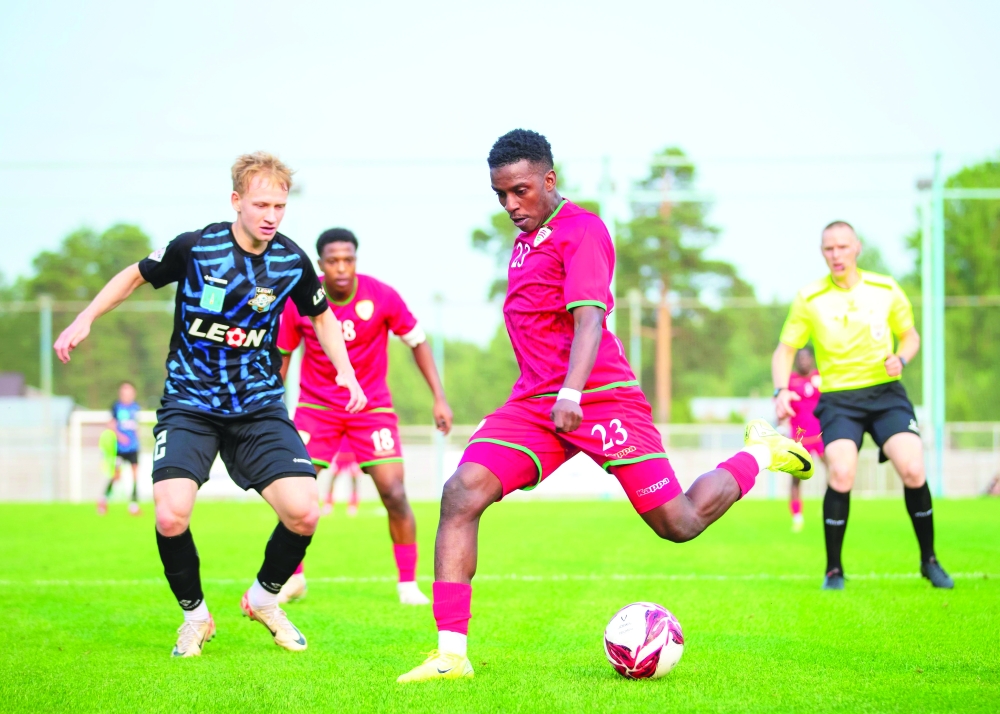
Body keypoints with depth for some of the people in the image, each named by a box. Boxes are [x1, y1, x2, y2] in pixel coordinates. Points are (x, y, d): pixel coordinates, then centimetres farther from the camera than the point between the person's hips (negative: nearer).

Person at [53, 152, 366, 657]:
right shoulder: (194, 247, -12)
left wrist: (345, 372, 4)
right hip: (189, 402, -2)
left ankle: (263, 599, 17)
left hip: (259, 405, 2)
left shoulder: (291, 261, -4)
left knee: (303, 513, -14)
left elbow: (321, 316, 16)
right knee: (171, 516, -22)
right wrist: (84, 320, 1)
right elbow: (137, 275, 6)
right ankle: (195, 616, 7)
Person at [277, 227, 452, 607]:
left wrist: (439, 397, -5)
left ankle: (408, 583, 3)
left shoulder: (382, 297, -14)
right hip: (316, 405, 1)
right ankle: (292, 577, 14)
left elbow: (417, 342, -1)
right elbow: (282, 355, 5)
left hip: (372, 407, -1)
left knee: (394, 494, -11)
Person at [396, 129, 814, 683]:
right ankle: (451, 655, -17)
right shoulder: (526, 238, 17)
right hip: (534, 402, 7)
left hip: (599, 397, -7)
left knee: (677, 524, -3)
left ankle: (760, 454, 27)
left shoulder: (581, 230, -9)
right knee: (460, 495, -15)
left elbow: (589, 320, -22)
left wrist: (571, 395, -35)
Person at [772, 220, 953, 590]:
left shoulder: (886, 289, 3)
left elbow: (910, 334, 16)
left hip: (886, 392, 1)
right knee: (841, 476, -22)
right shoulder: (809, 299, 0)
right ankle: (833, 570, -5)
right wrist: (781, 391, -12)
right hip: (837, 397, -1)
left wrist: (900, 358, -7)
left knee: (913, 471, -16)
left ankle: (929, 561, 5)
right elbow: (785, 349, 6)